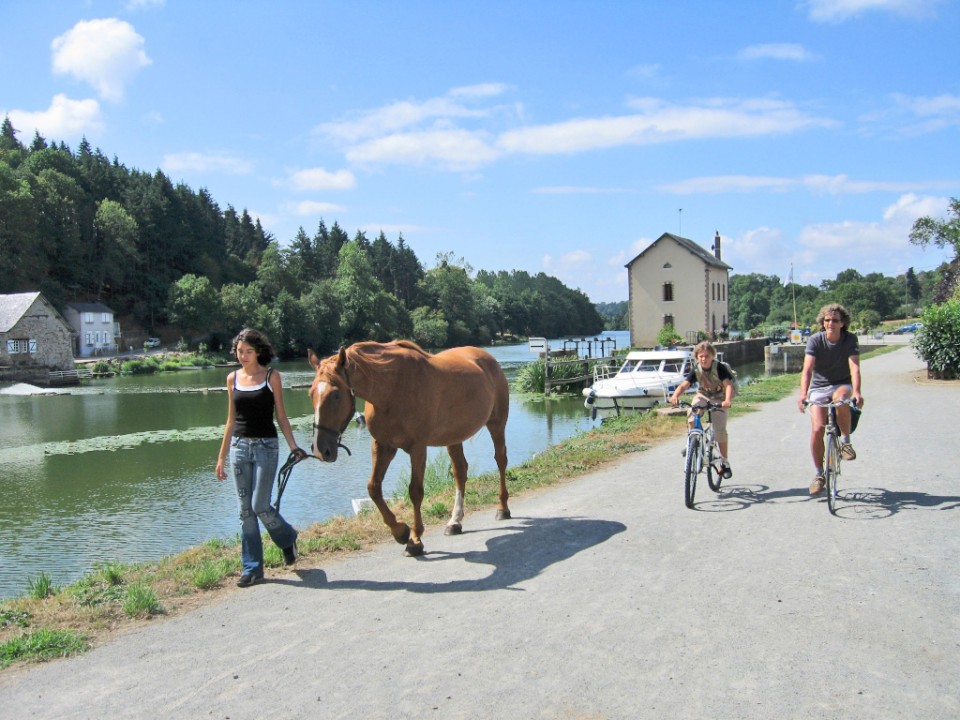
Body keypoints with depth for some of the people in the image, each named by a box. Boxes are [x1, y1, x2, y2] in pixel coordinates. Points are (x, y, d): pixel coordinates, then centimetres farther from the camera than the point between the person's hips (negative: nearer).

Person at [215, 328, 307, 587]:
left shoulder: (271, 376, -2)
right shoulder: (233, 379, 7)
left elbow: (281, 415, -1)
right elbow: (231, 420, 12)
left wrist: (293, 446, -11)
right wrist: (222, 457, 12)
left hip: (266, 446, -4)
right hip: (239, 446, 4)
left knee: (260, 506, -8)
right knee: (245, 510, 5)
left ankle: (287, 538, 22)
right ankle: (252, 568, 14)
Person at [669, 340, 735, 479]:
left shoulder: (719, 368, -21)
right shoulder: (696, 370, -13)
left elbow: (728, 385, -32)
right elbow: (684, 384, -24)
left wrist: (728, 400, -51)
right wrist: (675, 395, -45)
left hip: (719, 399, -3)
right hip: (703, 395, 3)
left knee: (720, 430, -11)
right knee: (692, 413, -29)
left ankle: (724, 462, 5)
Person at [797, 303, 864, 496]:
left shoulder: (850, 339, -10)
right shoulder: (815, 340, -12)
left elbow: (854, 367, -23)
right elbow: (807, 369, -23)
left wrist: (856, 392, -40)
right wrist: (803, 395, -39)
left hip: (842, 385, 0)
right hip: (819, 387, 1)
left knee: (840, 399, -38)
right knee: (817, 429, -16)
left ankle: (845, 442, -15)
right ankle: (819, 474, 2)